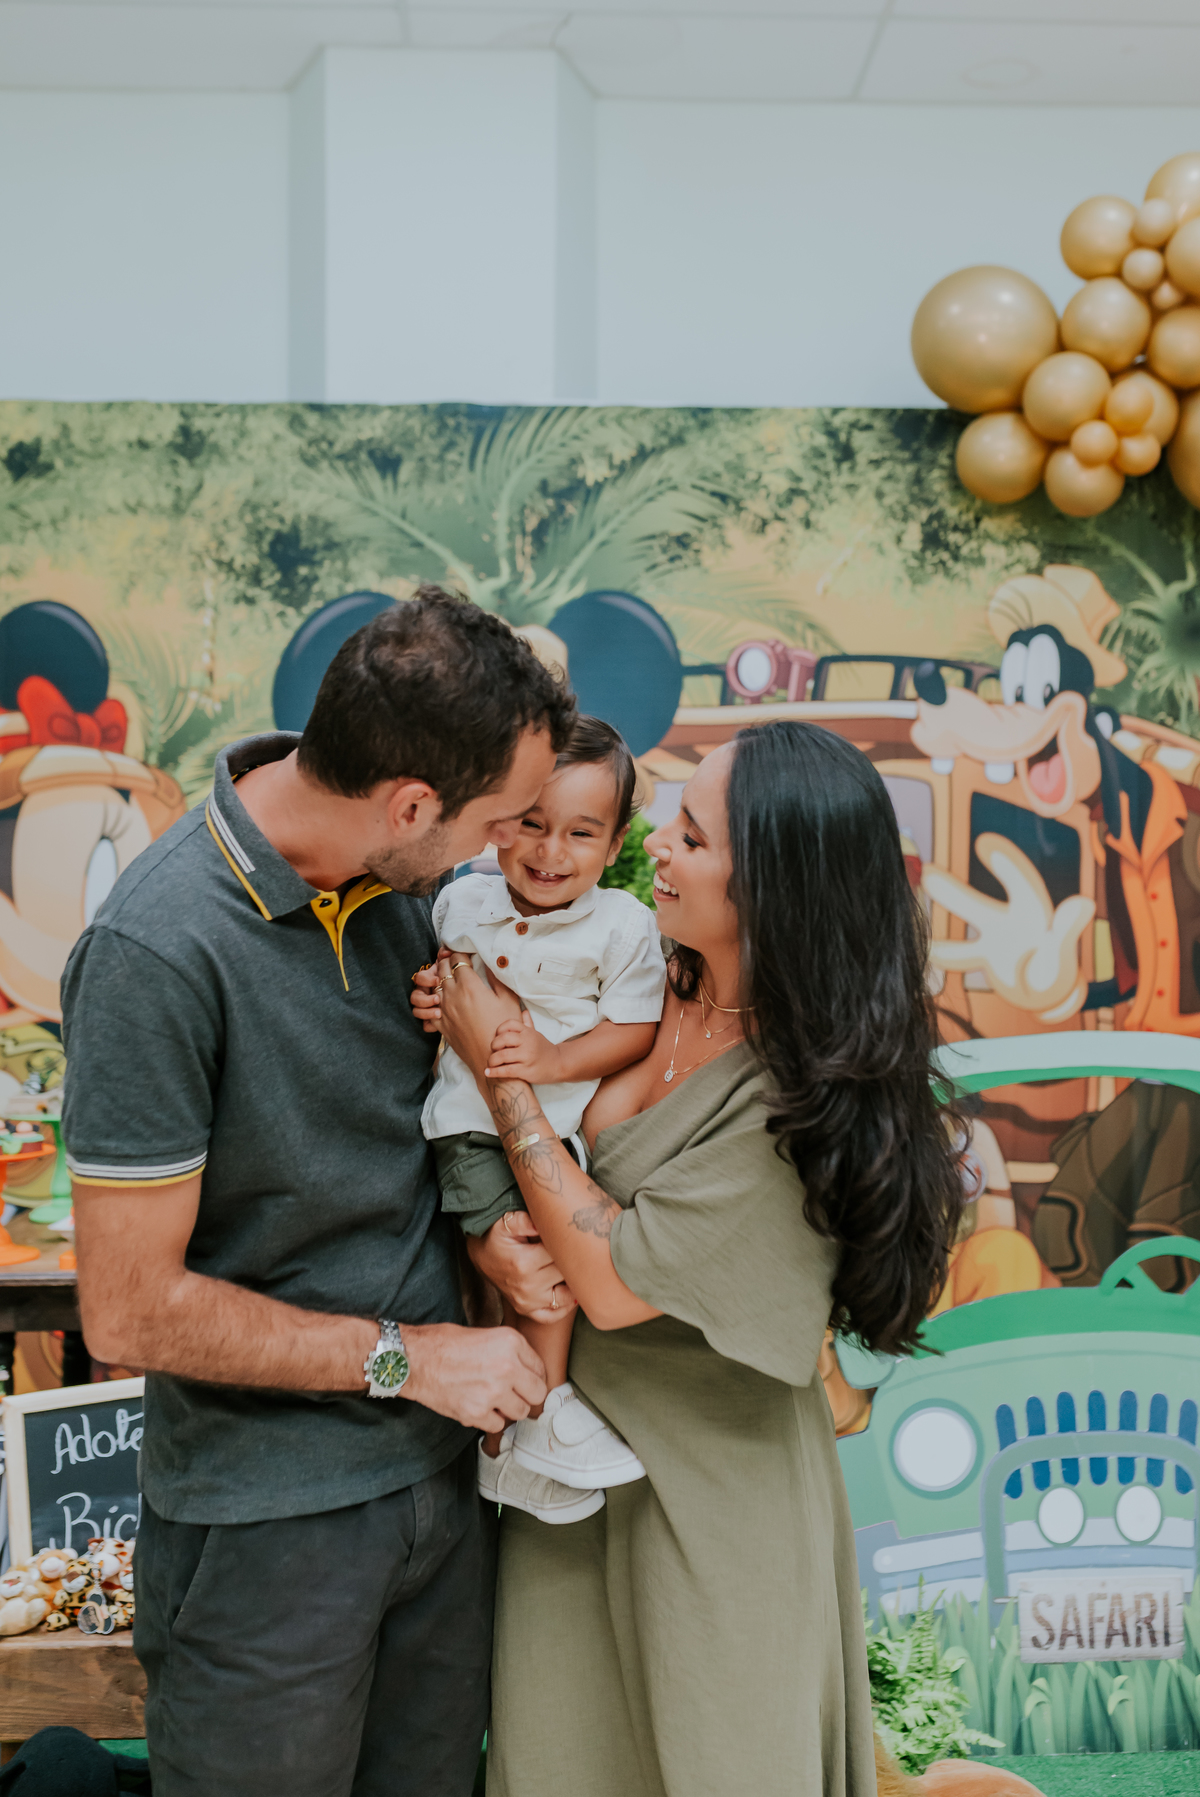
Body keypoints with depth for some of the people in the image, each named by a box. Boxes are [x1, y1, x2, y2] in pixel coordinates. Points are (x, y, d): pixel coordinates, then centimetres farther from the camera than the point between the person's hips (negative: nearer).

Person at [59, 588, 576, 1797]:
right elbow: (131, 1312, -20)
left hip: (439, 1467, 6)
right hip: (267, 1521, -6)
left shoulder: (407, 880, -4)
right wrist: (405, 1357, -15)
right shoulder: (158, 953, -24)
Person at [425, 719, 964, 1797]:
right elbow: (467, 1145, 6)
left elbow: (615, 1281, -23)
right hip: (577, 1455, 6)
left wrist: (499, 1065, -18)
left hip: (712, 1491, -6)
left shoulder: (800, 1104, -25)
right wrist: (489, 1244, -16)